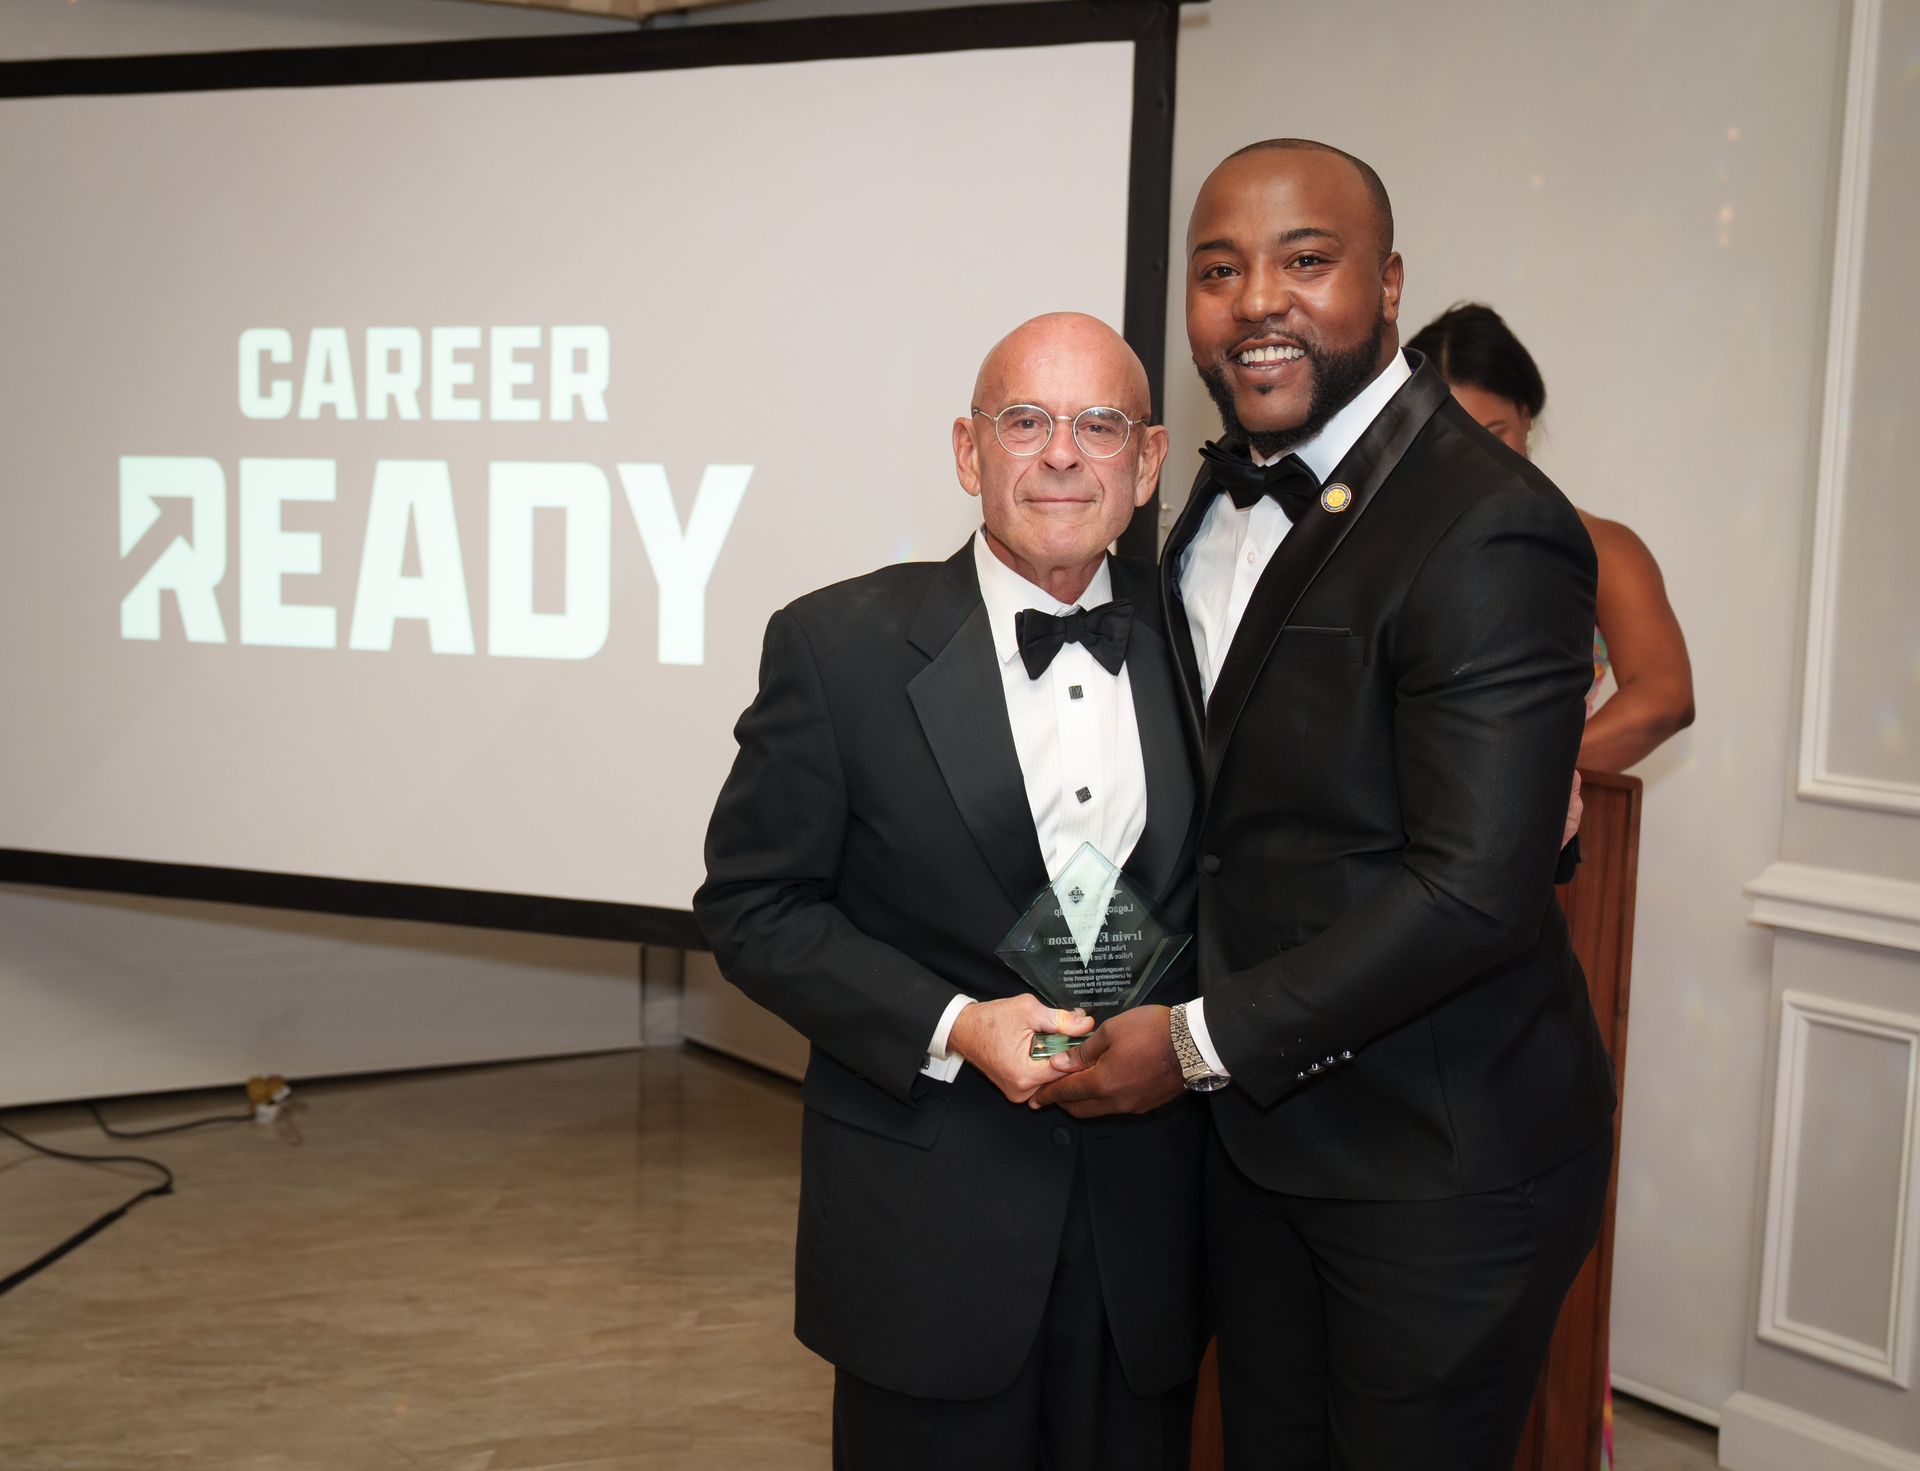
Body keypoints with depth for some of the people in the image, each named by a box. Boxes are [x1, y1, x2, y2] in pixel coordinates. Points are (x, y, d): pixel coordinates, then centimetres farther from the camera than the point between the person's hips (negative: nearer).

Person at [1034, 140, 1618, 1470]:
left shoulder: (1490, 532, -22)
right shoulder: (1228, 492, 6)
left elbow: (1475, 887, -26)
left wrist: (1202, 1042, -19)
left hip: (1441, 1162, -8)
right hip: (1253, 1130, 8)